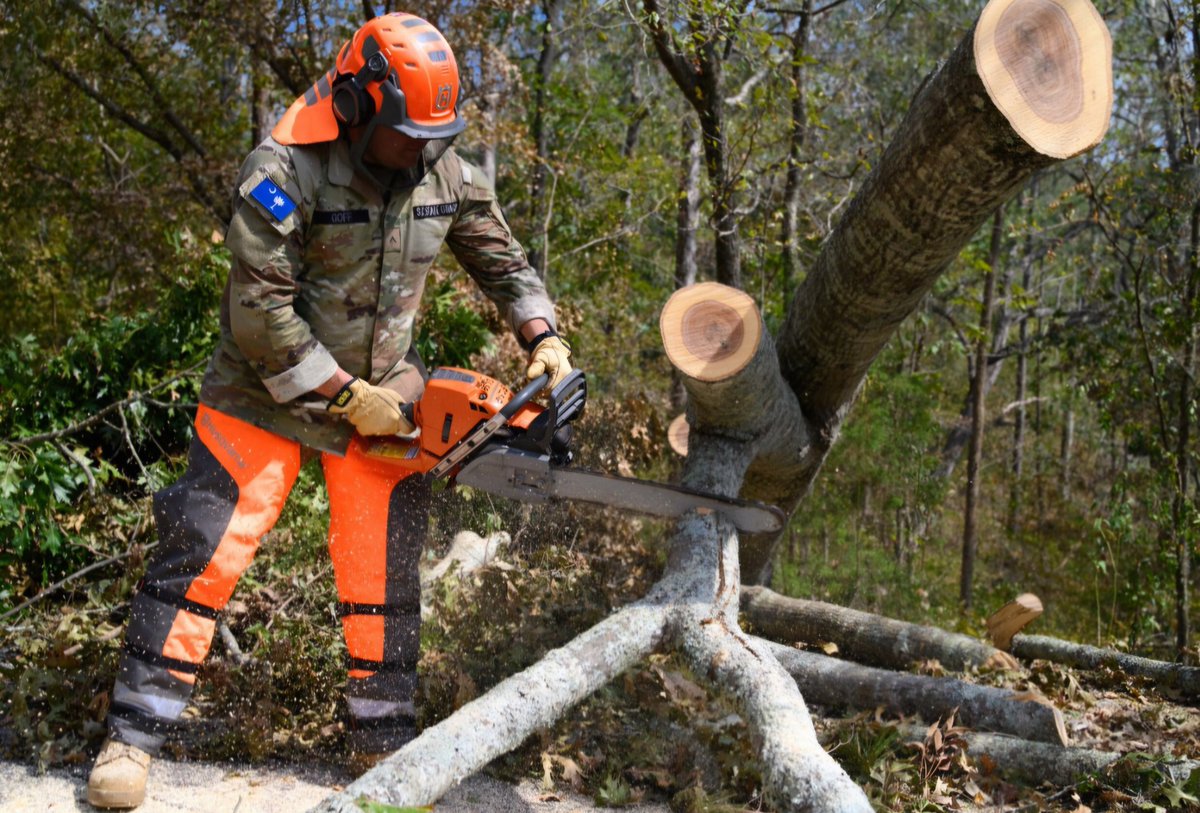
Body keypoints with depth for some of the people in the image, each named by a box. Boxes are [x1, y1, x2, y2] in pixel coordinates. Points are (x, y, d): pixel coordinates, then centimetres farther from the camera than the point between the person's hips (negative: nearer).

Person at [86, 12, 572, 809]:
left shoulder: (447, 173, -6)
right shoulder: (287, 170, -24)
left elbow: (503, 260, 9)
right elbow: (259, 312, -24)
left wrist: (544, 338, -4)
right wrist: (346, 398, -21)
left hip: (383, 393, 4)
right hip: (268, 392, -4)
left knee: (384, 572, 5)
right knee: (201, 554, -4)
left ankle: (385, 742, 18)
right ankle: (133, 736, 7)